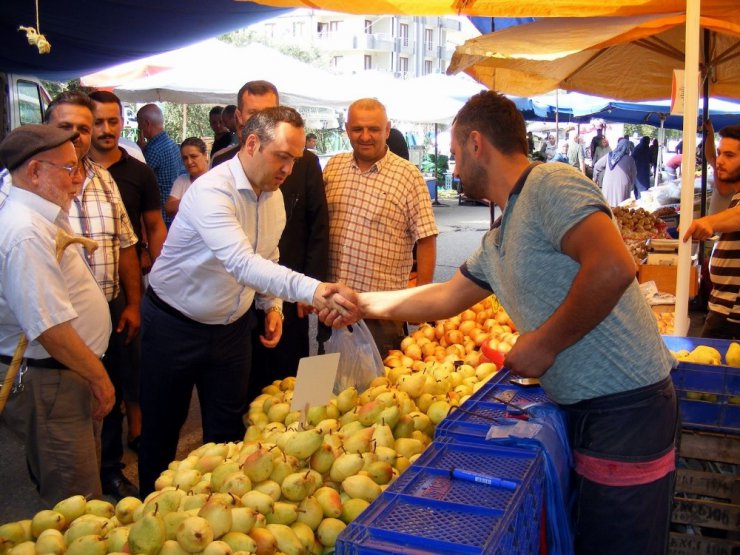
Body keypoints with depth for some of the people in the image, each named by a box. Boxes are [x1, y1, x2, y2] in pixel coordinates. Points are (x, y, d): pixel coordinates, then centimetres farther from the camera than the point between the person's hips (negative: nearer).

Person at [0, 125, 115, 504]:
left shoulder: (43, 218, 9)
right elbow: (50, 327, -26)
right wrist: (99, 377, -19)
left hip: (65, 373, 11)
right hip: (46, 383, -11)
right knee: (75, 500, 1)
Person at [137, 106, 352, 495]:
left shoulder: (273, 193, -1)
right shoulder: (211, 191, -28)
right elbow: (241, 262, -44)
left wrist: (271, 304, -1)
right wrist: (310, 289, -55)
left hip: (232, 328, 6)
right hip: (175, 327, -6)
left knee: (228, 432, 14)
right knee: (161, 431, 11)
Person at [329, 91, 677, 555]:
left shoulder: (551, 185, -14)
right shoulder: (498, 242, 15)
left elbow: (614, 267, -28)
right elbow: (447, 297, 28)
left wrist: (544, 344, -19)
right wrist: (365, 304, 32)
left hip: (625, 407, -9)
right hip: (583, 409, 9)